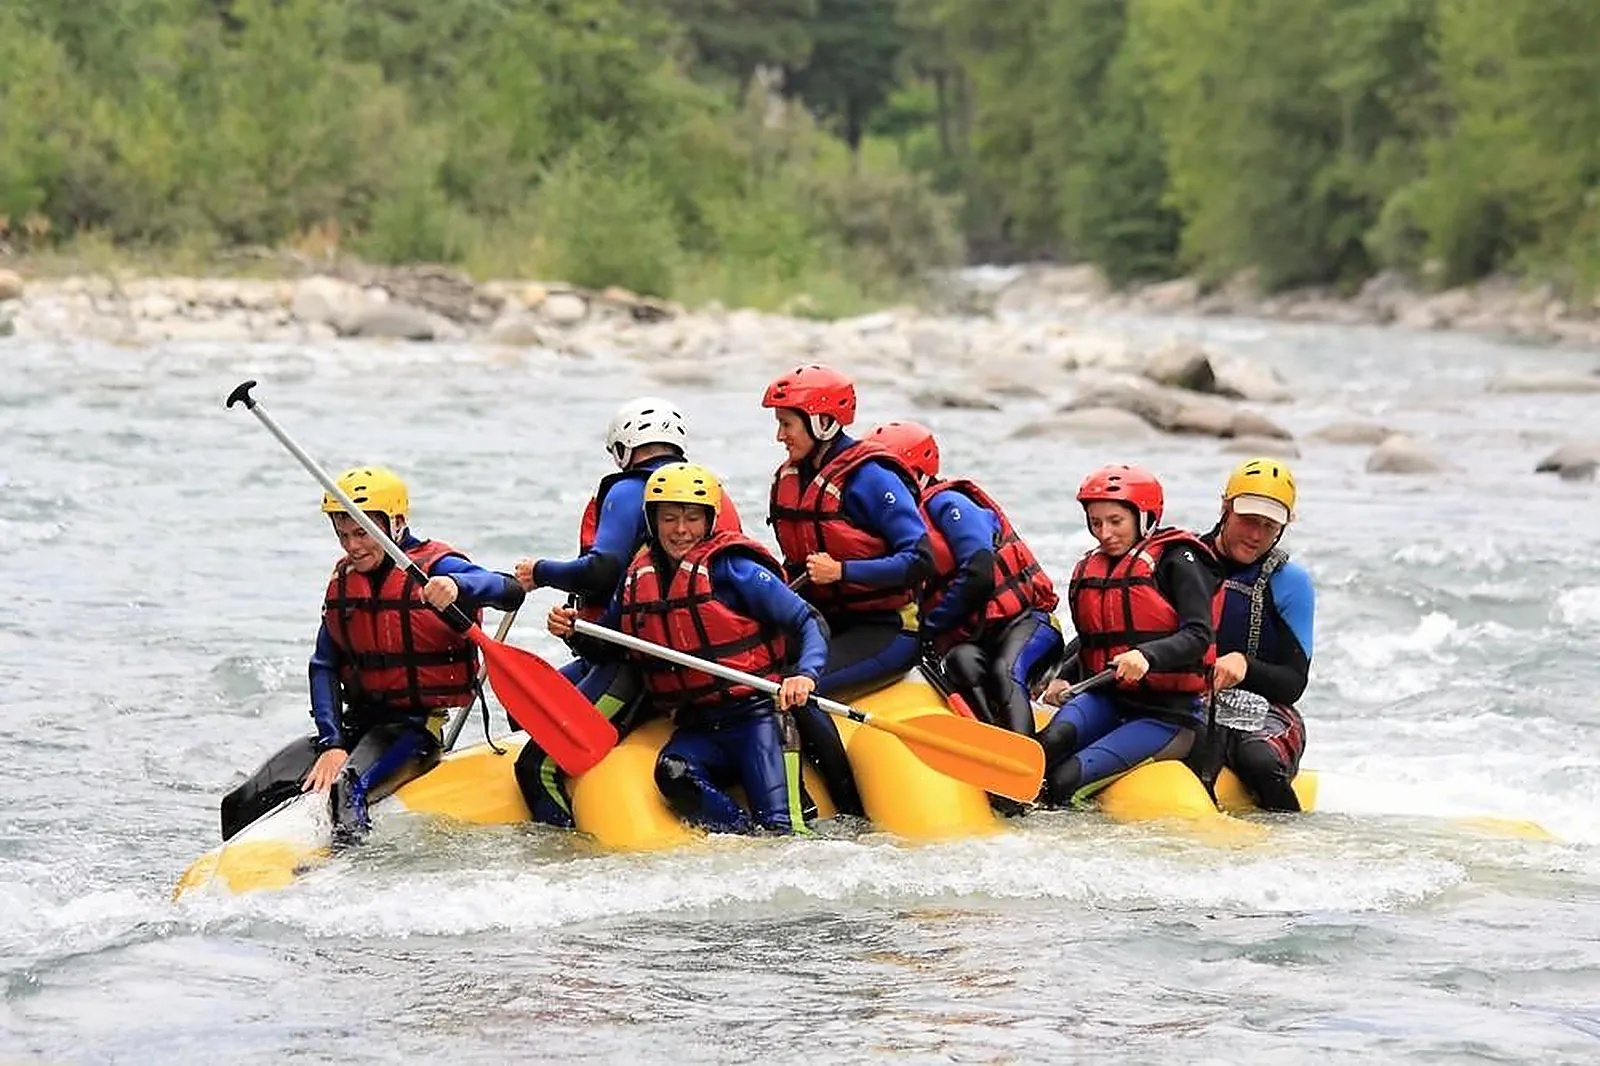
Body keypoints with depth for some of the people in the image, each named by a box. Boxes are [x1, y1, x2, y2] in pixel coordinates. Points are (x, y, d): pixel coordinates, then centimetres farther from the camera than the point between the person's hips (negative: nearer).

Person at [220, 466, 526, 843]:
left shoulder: (433, 568, -9)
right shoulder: (343, 581, 10)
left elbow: (509, 591, -26)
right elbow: (324, 667, 5)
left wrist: (456, 586, -49)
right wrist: (331, 743, -10)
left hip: (417, 724, -7)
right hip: (356, 723, 7)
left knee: (348, 789, -37)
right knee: (246, 804, -8)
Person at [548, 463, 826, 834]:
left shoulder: (730, 567, -7)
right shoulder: (637, 580, 9)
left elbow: (809, 623, -8)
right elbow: (606, 643, 26)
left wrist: (805, 675, -27)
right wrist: (573, 631, 4)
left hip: (755, 716, -4)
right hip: (698, 729, 4)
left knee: (778, 827, -23)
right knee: (673, 773, -31)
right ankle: (747, 839, -26)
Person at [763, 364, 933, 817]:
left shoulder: (869, 478, -14)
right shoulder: (788, 478, 10)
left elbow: (919, 561, -20)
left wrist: (842, 572, -26)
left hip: (886, 629, -8)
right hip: (827, 623, 8)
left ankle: (853, 812, -20)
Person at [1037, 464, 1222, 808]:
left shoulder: (1176, 560, -5)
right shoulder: (1087, 572, 16)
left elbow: (1199, 636, -17)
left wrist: (1147, 656, -35)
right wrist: (1063, 680, 8)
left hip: (1168, 712, -6)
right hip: (1106, 699, 6)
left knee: (1064, 781, -26)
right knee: (1055, 740, -31)